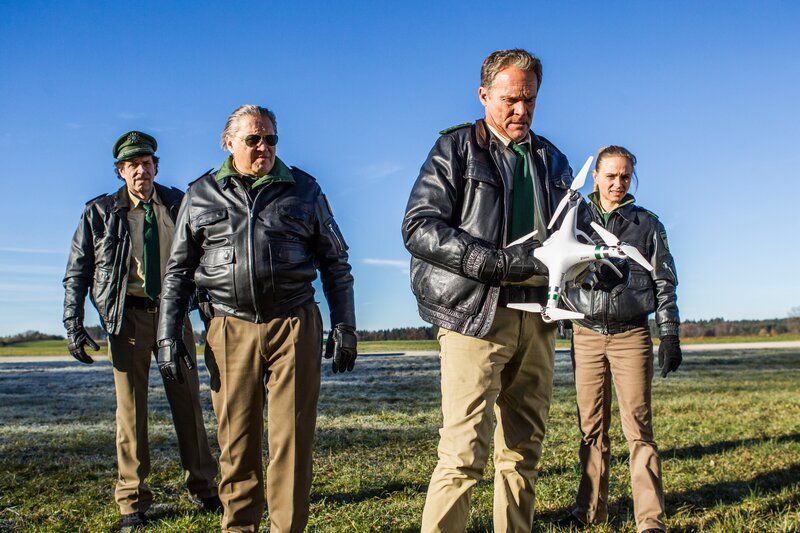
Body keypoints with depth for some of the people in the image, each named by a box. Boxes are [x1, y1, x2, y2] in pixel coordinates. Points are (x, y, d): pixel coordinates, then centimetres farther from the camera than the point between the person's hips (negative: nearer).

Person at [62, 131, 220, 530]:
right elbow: (77, 272, 6)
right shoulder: (100, 212, 5)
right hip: (128, 315, -1)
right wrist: (73, 323, -2)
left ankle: (202, 487, 18)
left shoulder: (179, 205, 7)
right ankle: (132, 499, 13)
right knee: (131, 406, 2)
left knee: (187, 400, 6)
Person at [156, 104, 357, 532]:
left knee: (292, 438, 0)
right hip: (230, 329, 1)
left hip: (294, 326, -1)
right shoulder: (201, 196, 12)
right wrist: (168, 336, 7)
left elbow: (335, 262, 13)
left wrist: (344, 326, 7)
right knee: (235, 440, 6)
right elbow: (178, 271, 14)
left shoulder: (303, 189, 10)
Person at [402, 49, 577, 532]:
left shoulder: (552, 161, 19)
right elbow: (419, 227, -10)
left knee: (524, 451, 11)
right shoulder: (455, 149, 2)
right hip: (475, 314, -5)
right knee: (464, 454, -10)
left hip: (537, 318, 6)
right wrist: (500, 262, -18)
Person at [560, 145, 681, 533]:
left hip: (631, 335, -1)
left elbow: (664, 283, 8)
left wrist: (670, 336, 1)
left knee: (638, 427, -6)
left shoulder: (647, 224, 9)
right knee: (591, 427, 6)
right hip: (586, 334, 2)